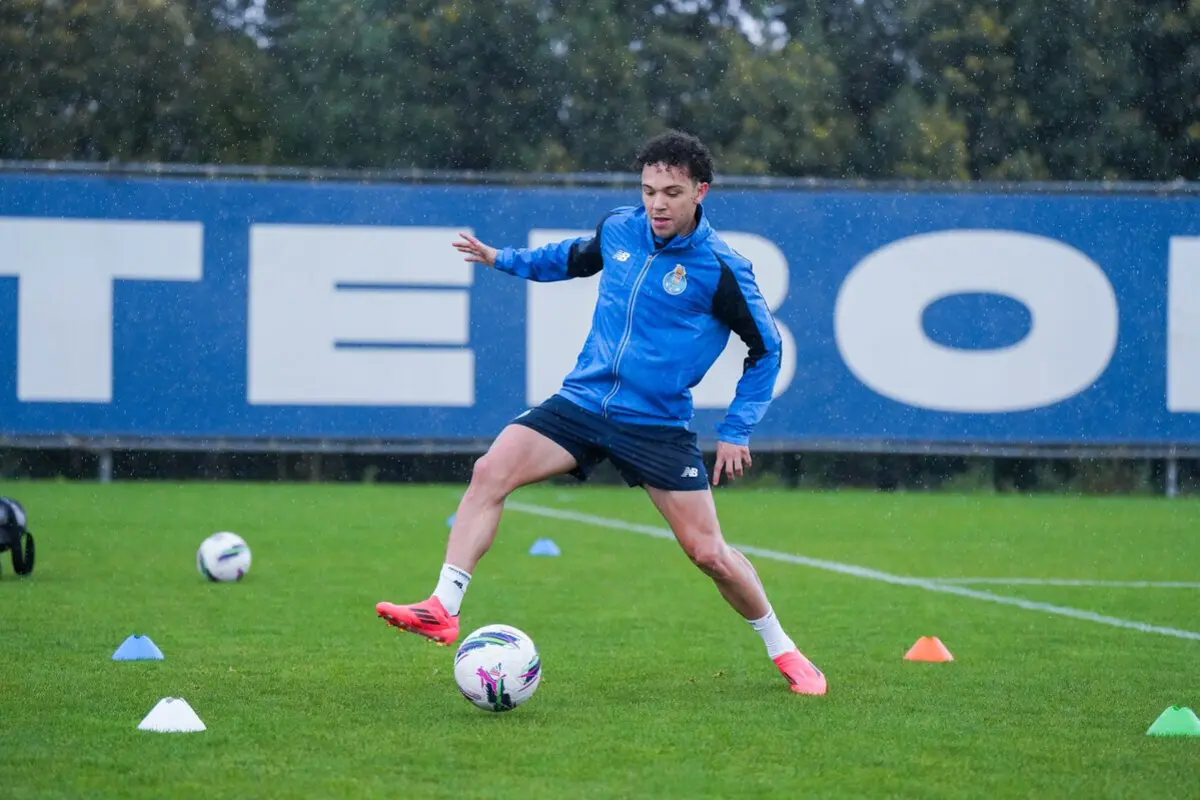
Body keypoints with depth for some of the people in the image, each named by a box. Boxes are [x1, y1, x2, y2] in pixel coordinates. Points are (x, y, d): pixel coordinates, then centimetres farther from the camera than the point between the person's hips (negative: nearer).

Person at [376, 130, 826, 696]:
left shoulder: (720, 269, -11)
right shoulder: (619, 229, 2)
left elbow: (766, 349, 1)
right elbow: (576, 257, 28)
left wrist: (736, 431, -2)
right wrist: (503, 260, 22)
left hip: (657, 425, -4)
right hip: (582, 401, 4)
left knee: (708, 552, -4)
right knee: (489, 472, -19)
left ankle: (783, 652, 19)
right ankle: (444, 610, -20)